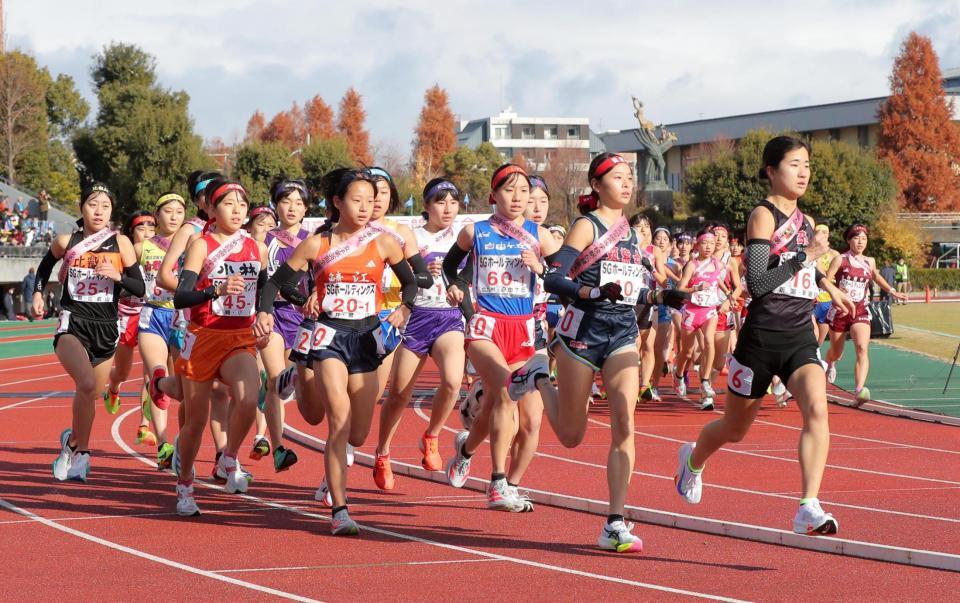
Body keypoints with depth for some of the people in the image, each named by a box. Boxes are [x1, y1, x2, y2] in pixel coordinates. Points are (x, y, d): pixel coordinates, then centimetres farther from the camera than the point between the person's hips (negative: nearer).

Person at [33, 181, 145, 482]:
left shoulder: (120, 243, 0)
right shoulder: (66, 242, 2)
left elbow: (140, 289, 0)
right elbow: (45, 265, 24)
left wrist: (118, 276, -17)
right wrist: (38, 292, 11)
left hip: (106, 329, 2)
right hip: (73, 325, -2)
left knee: (91, 394, 11)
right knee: (86, 384, -26)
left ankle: (76, 450, 34)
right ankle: (76, 444, -6)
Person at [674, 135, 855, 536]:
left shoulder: (804, 220, 11)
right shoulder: (763, 215, -10)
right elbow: (757, 284, -21)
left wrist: (829, 287, 29)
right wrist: (806, 255, -20)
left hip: (801, 337, 5)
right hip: (763, 337, -5)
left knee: (816, 407, -23)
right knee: (735, 429, 13)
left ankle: (808, 509, -29)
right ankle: (693, 460, 47)